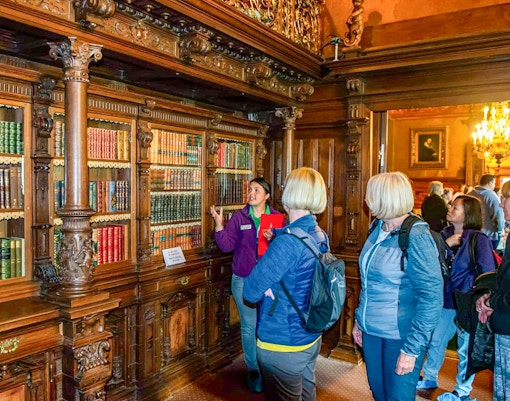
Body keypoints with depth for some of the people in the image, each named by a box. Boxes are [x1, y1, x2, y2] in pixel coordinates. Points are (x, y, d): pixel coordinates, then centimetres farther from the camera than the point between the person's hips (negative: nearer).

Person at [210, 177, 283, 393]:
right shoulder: (239, 216, 0)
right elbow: (227, 245, -5)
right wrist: (219, 225, -18)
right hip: (243, 279, 0)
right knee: (249, 326, 8)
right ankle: (253, 369, 26)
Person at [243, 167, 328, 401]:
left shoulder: (288, 242, -26)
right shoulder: (321, 237, -1)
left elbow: (250, 292, -23)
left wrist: (267, 288, -5)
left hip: (283, 345, -8)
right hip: (312, 338, 8)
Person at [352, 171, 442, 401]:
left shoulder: (416, 238, -19)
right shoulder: (378, 230, 3)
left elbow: (432, 299, -20)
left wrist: (412, 349, -20)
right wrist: (359, 320, 14)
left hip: (400, 336, -7)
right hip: (371, 331, 7)